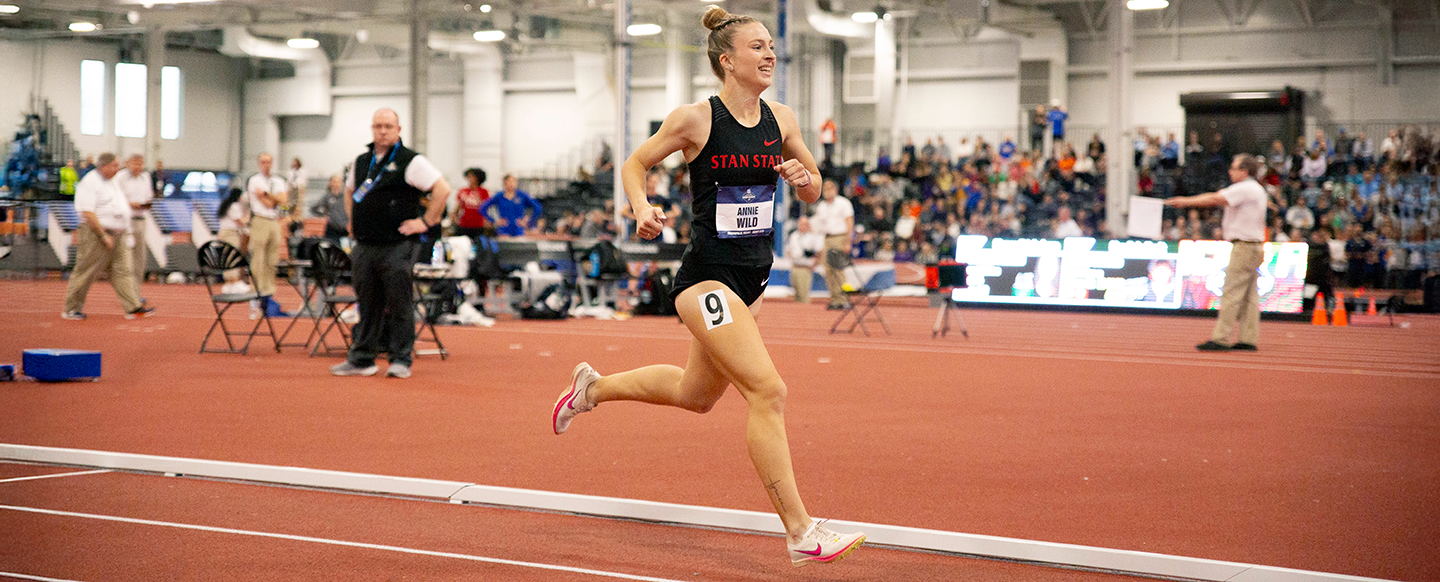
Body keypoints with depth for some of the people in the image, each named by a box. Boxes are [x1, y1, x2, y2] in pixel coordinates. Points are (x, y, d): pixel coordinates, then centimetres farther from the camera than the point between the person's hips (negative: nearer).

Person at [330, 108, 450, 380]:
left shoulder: (411, 161, -7)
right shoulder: (361, 162, 14)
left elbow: (442, 189, -13)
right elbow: (350, 191, 32)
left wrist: (425, 221, -13)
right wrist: (353, 221, 20)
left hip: (398, 247, -6)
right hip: (365, 246, 6)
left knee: (399, 304, -2)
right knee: (368, 305, 11)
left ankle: (401, 360, 4)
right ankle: (361, 359, 16)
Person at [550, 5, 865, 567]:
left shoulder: (781, 120, 4)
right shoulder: (695, 119, -11)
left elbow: (813, 191, 15)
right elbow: (634, 163, 2)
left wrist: (804, 178, -8)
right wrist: (643, 209, -16)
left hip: (752, 276, 8)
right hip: (706, 275, -8)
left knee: (694, 394, 23)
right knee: (767, 390, -18)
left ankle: (594, 386, 48)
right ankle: (800, 531, -13)